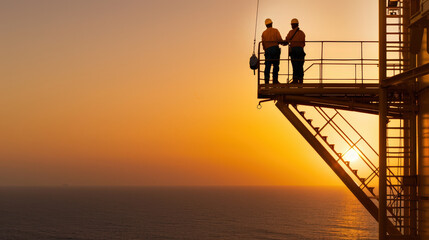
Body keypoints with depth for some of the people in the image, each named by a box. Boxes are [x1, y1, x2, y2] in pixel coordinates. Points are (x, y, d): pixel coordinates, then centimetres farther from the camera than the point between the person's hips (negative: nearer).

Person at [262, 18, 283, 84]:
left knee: (267, 66, 0)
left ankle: (267, 79, -9)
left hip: (267, 50, 2)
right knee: (276, 65, 3)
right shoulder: (275, 31, 4)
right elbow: (279, 39, -7)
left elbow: (263, 43, 10)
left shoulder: (264, 33, 13)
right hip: (275, 48, -2)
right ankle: (275, 80, 0)